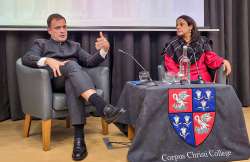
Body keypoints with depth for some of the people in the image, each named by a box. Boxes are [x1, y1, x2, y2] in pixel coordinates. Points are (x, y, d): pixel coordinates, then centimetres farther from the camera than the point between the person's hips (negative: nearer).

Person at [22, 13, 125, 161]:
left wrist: (104, 49, -8)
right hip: (54, 81, -2)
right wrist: (47, 60, -21)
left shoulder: (75, 46, 31)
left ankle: (79, 137, -51)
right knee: (71, 65, -36)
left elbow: (90, 62, 13)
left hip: (73, 79, 2)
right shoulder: (41, 44, 23)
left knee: (72, 83, -38)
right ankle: (101, 105, -59)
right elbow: (26, 58, 0)